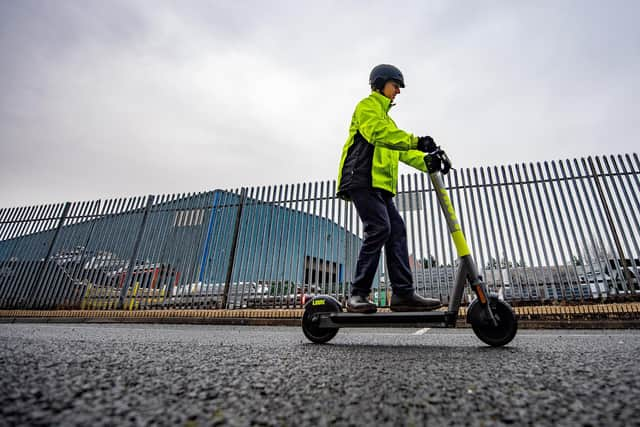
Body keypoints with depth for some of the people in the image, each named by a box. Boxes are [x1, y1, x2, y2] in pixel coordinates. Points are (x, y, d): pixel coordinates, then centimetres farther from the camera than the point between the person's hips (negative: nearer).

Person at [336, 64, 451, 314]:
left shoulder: (386, 118, 35)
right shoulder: (367, 106, 8)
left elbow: (401, 150, 22)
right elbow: (378, 132, -16)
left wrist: (426, 161, 3)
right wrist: (416, 141, -25)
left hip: (380, 183, 9)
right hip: (362, 179, -9)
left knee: (396, 231, -3)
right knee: (379, 228, -21)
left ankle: (403, 293, -4)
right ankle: (358, 294, -15)